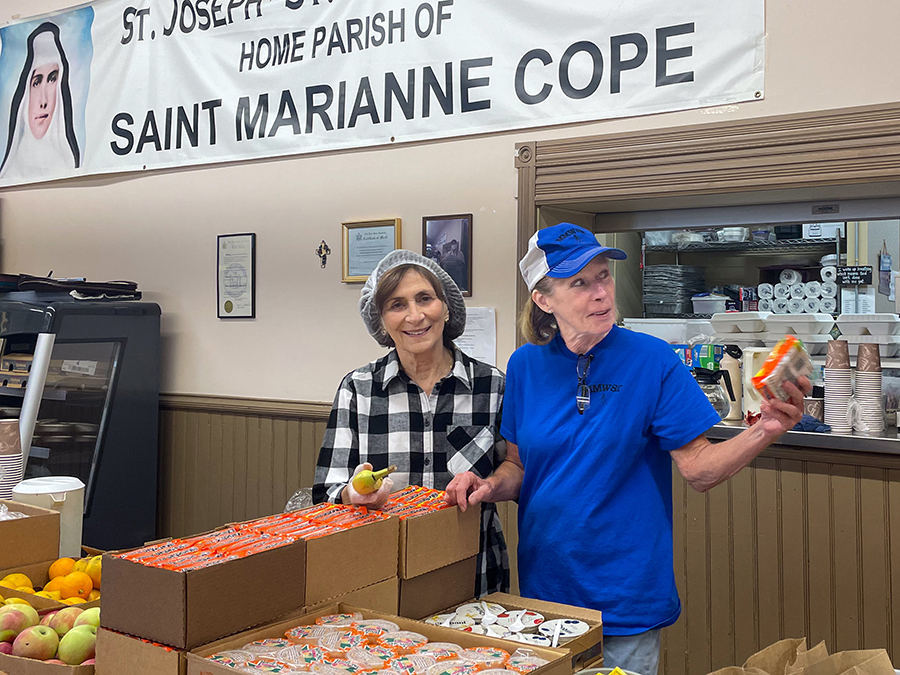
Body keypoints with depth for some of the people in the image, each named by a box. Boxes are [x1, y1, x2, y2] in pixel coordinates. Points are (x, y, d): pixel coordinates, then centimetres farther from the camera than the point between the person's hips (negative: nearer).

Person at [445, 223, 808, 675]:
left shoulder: (651, 359, -11)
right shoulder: (526, 365, -2)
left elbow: (699, 468, -12)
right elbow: (520, 466, 8)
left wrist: (764, 432, -28)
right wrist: (490, 486, -12)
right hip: (542, 587, 3)